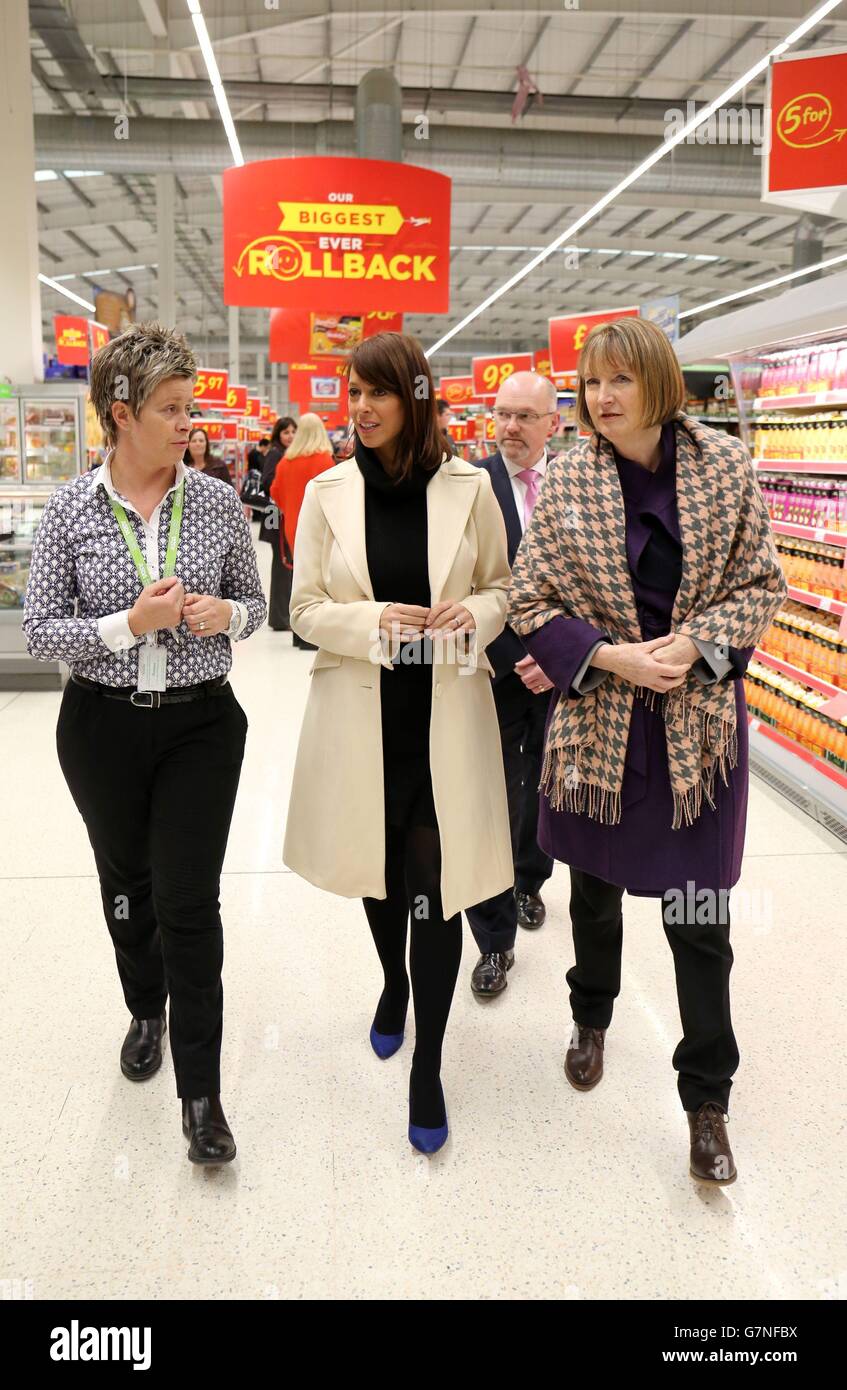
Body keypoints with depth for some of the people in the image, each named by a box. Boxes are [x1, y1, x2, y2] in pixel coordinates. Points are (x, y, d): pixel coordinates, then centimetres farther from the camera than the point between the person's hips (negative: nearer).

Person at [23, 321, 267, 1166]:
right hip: (102, 725, 1)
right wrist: (130, 625, -21)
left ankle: (200, 1092, 11)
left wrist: (226, 613, -16)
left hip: (202, 723, -1)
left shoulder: (218, 501, -3)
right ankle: (147, 1010, 47)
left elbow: (254, 603, 7)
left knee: (189, 900, -2)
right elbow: (39, 632, -6)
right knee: (125, 882, 19)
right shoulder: (70, 510, -6)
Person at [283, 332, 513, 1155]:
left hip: (447, 713, -2)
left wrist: (472, 612, -14)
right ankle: (393, 985, 48)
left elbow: (502, 585, 8)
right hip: (359, 713, 2)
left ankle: (427, 1068, 15)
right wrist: (374, 621, -17)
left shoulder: (469, 487, -2)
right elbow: (306, 610, 1)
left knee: (436, 884, -2)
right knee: (374, 864, 18)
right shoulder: (327, 492, 0)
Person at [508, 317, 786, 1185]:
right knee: (595, 885, 19)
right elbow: (529, 601, -3)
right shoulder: (566, 479, -5)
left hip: (700, 717, 0)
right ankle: (592, 1016, 47)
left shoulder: (726, 464, -4)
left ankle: (707, 1099, 22)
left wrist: (693, 642, -16)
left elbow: (760, 584, 1)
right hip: (597, 716, 1)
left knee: (700, 917, 4)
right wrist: (612, 656, -17)